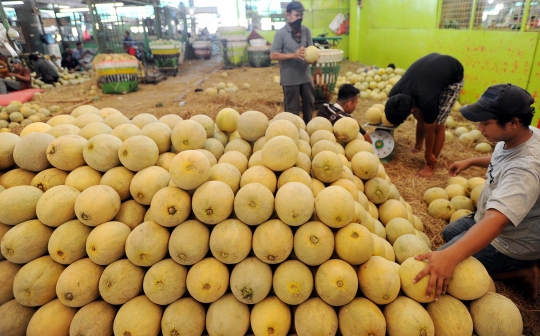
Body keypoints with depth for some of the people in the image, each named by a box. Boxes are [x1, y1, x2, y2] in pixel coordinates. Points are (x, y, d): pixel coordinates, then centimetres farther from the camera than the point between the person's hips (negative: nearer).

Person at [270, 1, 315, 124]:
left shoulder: (306, 31, 4)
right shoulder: (281, 33, -10)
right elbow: (273, 55, -13)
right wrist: (293, 55, -23)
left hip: (306, 75, 5)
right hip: (290, 77, -5)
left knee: (309, 103, 16)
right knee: (292, 108, 5)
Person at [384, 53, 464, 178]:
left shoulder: (426, 101, -40)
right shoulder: (394, 95, -25)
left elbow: (430, 130, -22)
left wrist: (428, 154, -7)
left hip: (454, 75, -5)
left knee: (438, 123, -9)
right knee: (421, 117, 5)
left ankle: (431, 166, 2)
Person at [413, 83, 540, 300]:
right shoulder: (520, 135, -11)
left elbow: (495, 220, -55)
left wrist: (451, 255, -67)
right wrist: (470, 162, 6)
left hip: (509, 243, -9)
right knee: (449, 233, 25)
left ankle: (523, 272, 0)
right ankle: (517, 264, 16)